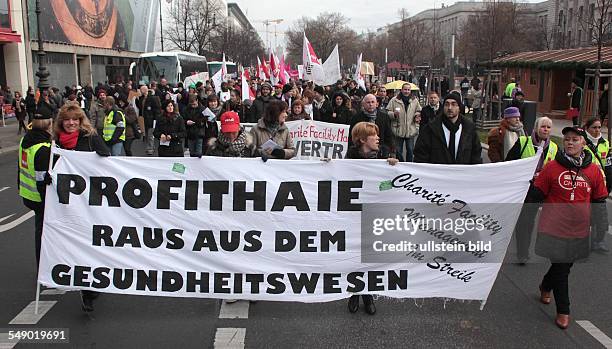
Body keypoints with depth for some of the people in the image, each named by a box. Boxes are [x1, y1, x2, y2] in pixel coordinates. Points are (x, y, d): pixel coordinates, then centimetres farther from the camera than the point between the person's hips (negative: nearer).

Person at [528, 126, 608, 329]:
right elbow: (536, 194, -2)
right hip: (554, 230, -3)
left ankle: (545, 286, 47)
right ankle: (563, 311, 16)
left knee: (564, 266, 18)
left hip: (579, 233, 4)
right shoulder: (552, 167, -7)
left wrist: (601, 229, 10)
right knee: (561, 270, 2)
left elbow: (600, 202, 10)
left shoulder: (594, 171, 2)